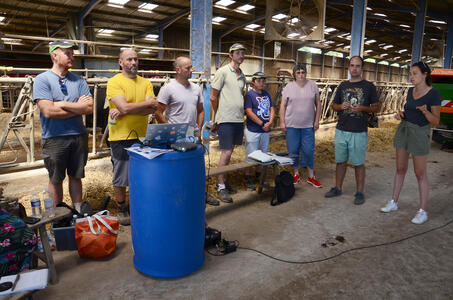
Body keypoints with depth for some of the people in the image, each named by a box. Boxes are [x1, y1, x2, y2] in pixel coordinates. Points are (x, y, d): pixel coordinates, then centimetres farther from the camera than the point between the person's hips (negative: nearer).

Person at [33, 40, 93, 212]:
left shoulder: (79, 81, 6)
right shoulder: (42, 80, -5)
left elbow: (89, 108, -5)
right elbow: (48, 111, -17)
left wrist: (63, 104, -13)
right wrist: (77, 107, -9)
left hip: (79, 136, 3)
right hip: (54, 138, -3)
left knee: (76, 176, 14)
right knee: (56, 180, 10)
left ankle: (78, 211, 28)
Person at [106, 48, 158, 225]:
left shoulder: (145, 83, 8)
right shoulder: (114, 82, -5)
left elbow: (153, 109, -6)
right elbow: (124, 106, -19)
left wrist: (123, 111, -15)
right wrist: (148, 103, -7)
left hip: (142, 136, 4)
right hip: (121, 137, -4)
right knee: (121, 177, 6)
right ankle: (122, 209, 25)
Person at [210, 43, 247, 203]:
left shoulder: (242, 76, 14)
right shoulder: (222, 72, -6)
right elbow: (213, 97, -5)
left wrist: (240, 113, 14)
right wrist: (217, 118, 2)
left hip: (239, 119, 7)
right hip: (226, 119, -7)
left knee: (229, 151, 13)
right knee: (226, 152, -6)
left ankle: (222, 181, 25)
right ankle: (221, 187, 3)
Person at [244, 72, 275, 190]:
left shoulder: (266, 94, 11)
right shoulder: (249, 94, -9)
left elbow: (272, 109, 10)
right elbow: (249, 112, -16)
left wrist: (269, 123, -8)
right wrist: (262, 124, -15)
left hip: (266, 131, 7)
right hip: (253, 130, -6)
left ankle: (259, 176, 30)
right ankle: (248, 178, 13)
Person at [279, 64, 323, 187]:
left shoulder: (312, 85, 4)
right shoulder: (289, 87, 1)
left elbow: (318, 104, 7)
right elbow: (283, 105, 2)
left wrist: (317, 121, 2)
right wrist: (282, 122, -3)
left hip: (308, 125, 0)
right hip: (292, 125, 0)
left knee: (309, 150, 1)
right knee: (293, 150, 5)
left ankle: (311, 177, 13)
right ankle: (296, 174, 21)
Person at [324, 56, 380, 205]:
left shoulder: (369, 86, 2)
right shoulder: (342, 86, 12)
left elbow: (376, 107, 2)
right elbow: (334, 105, 17)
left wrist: (362, 108, -16)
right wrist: (341, 106, -6)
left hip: (359, 132, -3)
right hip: (341, 131, 4)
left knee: (358, 163, 3)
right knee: (340, 161, 12)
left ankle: (360, 192, 15)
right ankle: (337, 188, 26)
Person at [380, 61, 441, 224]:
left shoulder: (434, 94, -14)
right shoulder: (411, 91, 6)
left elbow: (436, 121, -13)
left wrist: (425, 111, -33)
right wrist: (400, 114, -5)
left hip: (419, 134, -6)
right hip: (403, 130, 6)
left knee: (420, 173, 0)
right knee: (400, 169, 13)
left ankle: (423, 211, 12)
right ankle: (394, 202, 25)